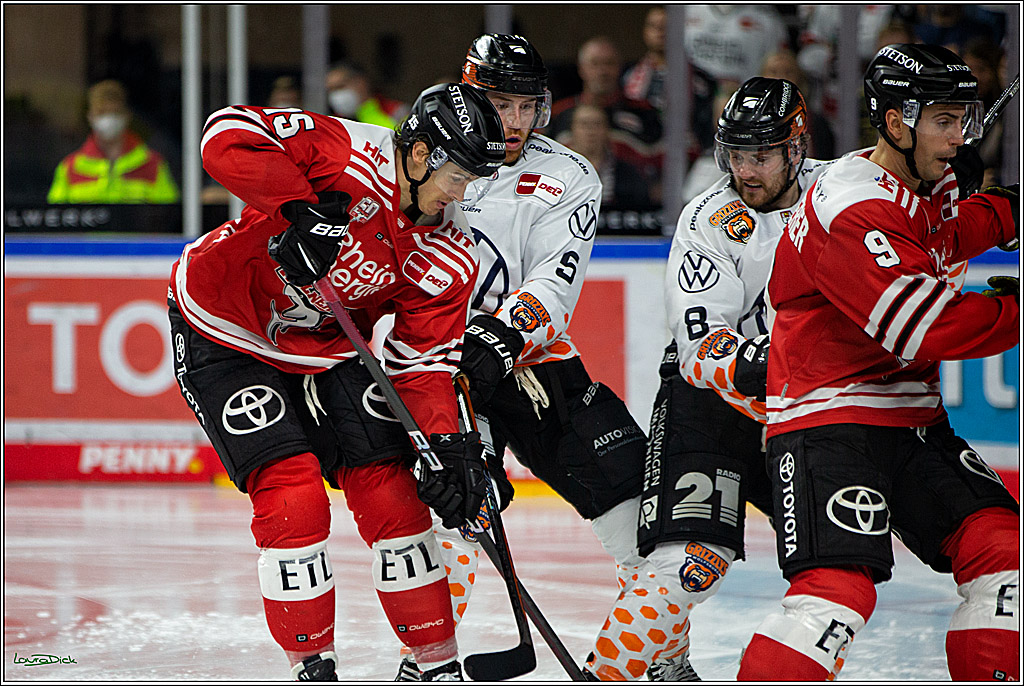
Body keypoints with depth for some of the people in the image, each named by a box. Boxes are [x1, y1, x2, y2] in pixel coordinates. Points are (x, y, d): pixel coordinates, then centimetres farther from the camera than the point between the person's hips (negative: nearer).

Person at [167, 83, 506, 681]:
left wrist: (450, 445, -22)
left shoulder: (451, 259, -10)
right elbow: (227, 135, -36)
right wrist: (299, 207, -44)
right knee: (293, 500, -16)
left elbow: (423, 362, -7)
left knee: (393, 496, 0)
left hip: (328, 351, 6)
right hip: (225, 334, -6)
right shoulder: (347, 155, -27)